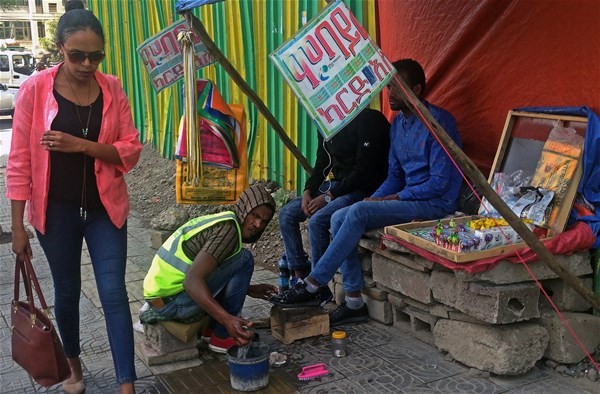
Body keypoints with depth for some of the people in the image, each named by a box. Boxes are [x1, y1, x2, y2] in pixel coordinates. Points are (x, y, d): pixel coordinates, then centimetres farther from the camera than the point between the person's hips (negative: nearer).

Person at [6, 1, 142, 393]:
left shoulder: (112, 89, -3)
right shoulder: (35, 88, -9)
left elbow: (131, 150, -4)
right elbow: (20, 161, -6)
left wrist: (82, 145, -20)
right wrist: (18, 225, -6)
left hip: (105, 209, 1)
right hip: (57, 211, 0)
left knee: (114, 293, 0)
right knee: (67, 291, 15)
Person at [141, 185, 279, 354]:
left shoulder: (220, 220, 13)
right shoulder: (229, 228, -17)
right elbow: (192, 281, -29)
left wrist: (248, 289, 25)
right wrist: (227, 319, -37)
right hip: (172, 302, -10)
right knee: (244, 259, -11)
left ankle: (210, 328, 17)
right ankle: (222, 337, -4)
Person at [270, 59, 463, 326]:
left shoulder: (438, 121, -13)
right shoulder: (398, 123, 14)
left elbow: (439, 182, -18)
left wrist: (392, 198, -15)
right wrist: (373, 200, -1)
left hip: (435, 204, -8)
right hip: (407, 199, 8)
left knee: (358, 212, -26)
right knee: (339, 218, -11)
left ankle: (312, 286, -20)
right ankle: (354, 301, -10)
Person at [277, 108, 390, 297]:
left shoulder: (368, 120, -16)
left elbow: (364, 170, -21)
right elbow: (321, 164, 16)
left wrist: (329, 196, -19)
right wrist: (308, 192, -2)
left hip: (362, 189, -9)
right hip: (335, 185, 9)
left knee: (317, 221, -29)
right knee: (287, 214, 0)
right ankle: (299, 276, 1)